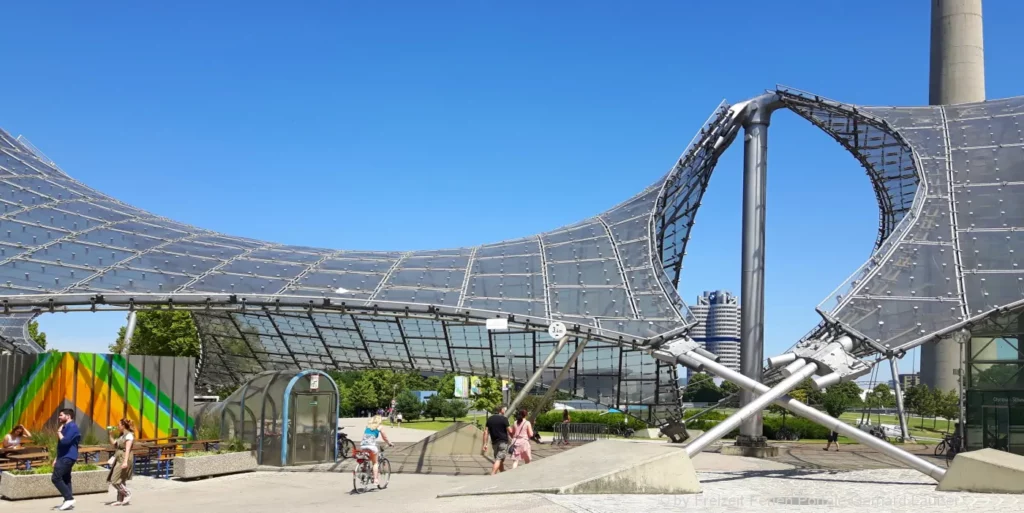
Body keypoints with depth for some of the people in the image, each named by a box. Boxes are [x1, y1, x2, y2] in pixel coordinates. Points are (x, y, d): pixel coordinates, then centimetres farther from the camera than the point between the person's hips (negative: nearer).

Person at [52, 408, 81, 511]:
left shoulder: (72, 426, -15)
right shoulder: (66, 427, 18)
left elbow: (65, 441, -26)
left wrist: (59, 432, -11)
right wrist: (57, 458, 21)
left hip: (67, 457, -10)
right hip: (65, 457, 10)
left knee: (56, 478, -14)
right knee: (65, 479, 9)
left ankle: (69, 498, -12)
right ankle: (68, 500, 11)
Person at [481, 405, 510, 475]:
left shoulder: (490, 419, 8)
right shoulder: (504, 419, -8)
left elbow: (486, 432, 4)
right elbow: (509, 431, -6)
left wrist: (485, 444, 4)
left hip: (494, 442, 6)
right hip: (503, 442, -6)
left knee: (499, 460, 17)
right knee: (499, 460, -9)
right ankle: (492, 475, -21)